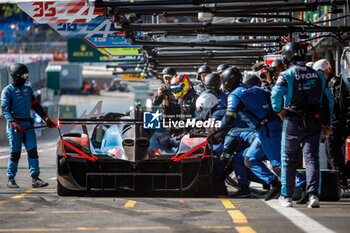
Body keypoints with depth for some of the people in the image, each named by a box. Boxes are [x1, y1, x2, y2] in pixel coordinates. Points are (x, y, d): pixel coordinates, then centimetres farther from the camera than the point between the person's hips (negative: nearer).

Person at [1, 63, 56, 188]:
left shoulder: (28, 89, 16)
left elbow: (36, 106, 22)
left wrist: (48, 120, 20)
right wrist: (15, 124, -26)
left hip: (28, 125, 5)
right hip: (15, 126, -5)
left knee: (33, 151, -5)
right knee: (15, 153, -2)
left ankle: (35, 179, -8)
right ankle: (11, 180, 9)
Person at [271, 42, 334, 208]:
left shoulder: (286, 75, -5)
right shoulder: (318, 75, 10)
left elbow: (276, 94, -20)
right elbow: (328, 100, 11)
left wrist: (278, 110, -2)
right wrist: (327, 123, 16)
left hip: (293, 122, -3)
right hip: (314, 123, 3)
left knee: (289, 159, 8)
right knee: (312, 158, 2)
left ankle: (286, 196, 14)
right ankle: (313, 194, -11)